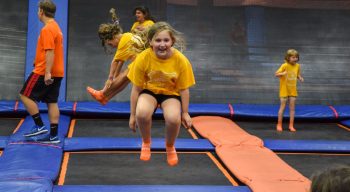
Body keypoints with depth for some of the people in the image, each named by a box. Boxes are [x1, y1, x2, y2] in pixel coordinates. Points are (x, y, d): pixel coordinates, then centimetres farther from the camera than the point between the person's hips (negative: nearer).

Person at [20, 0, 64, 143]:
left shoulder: (47, 29, -14)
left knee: (25, 95, 1)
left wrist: (47, 72, -26)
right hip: (56, 73, 9)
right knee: (52, 102, 8)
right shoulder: (56, 27, 17)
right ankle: (53, 136, 7)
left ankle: (40, 126, -2)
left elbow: (50, 52, -22)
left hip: (44, 72, -9)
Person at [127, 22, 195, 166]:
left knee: (174, 119, -32)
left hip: (171, 93, 0)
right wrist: (133, 115, -4)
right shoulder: (143, 58, -20)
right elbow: (136, 89, -10)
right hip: (149, 91, 0)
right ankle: (146, 143, 1)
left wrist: (185, 113, -1)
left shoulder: (181, 60, -20)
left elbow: (184, 89, -6)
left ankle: (170, 146, 5)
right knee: (142, 113, -34)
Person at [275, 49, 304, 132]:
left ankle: (291, 125, 11)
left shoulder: (297, 66, 1)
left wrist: (300, 78, -6)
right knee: (282, 107, 3)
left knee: (292, 108, 4)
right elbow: (276, 74, -15)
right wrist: (282, 73, -35)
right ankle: (279, 125, 14)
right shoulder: (285, 65, -15)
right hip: (284, 90, -4)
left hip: (293, 90, 4)